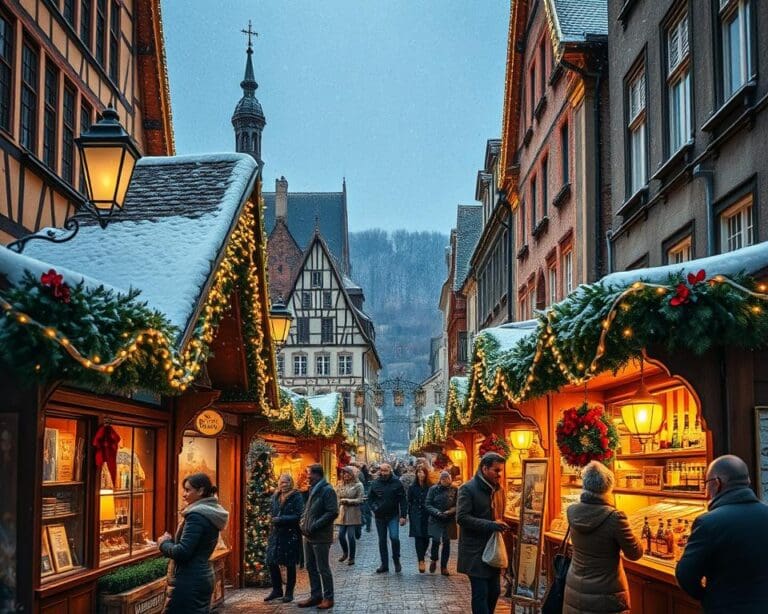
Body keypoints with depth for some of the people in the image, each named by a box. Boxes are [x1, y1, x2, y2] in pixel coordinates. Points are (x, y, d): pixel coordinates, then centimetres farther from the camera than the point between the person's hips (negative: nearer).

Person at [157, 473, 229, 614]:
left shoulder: (196, 515, -17)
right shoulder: (212, 513, 13)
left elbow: (182, 552, -21)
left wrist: (164, 543, -4)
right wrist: (171, 541, 7)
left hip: (189, 581, -10)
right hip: (203, 577, 10)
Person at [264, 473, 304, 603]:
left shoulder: (297, 497, -9)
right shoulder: (275, 496, 9)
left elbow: (298, 516, -16)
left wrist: (281, 519, -20)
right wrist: (274, 519, -1)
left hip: (291, 535, -6)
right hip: (276, 534, 6)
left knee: (290, 565, 4)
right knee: (271, 562, 6)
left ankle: (289, 592, 16)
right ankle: (277, 590, 23)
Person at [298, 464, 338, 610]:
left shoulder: (327, 490, -14)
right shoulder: (313, 489, 14)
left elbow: (332, 513, -20)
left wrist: (314, 526, -20)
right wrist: (303, 522, 6)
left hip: (321, 537, -9)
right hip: (309, 536, 9)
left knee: (323, 568, 0)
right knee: (310, 567, 14)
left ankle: (328, 598, 10)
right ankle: (315, 596, 24)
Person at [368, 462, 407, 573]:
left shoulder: (396, 483, -5)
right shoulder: (375, 483, 1)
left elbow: (402, 500, -5)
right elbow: (370, 498, 11)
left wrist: (403, 516, -9)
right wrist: (374, 508, -7)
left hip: (393, 516, -3)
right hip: (380, 517, 3)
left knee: (394, 537, -18)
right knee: (382, 541, 9)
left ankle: (396, 560, 4)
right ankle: (384, 565, 18)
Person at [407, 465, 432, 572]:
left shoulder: (430, 487, 1)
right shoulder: (413, 487, 3)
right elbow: (409, 502, 4)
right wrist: (409, 515, -2)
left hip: (427, 516, 1)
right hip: (416, 516, -1)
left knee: (426, 538, 4)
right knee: (418, 538, -6)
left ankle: (421, 557, 28)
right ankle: (421, 561, -5)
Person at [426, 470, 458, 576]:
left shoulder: (454, 490, 0)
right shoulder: (433, 489, -1)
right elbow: (428, 504, -1)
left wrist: (450, 511, -17)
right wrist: (437, 512, -15)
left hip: (449, 520, 1)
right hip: (435, 519, -1)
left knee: (446, 542, 3)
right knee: (436, 540, -9)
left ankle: (444, 566, 15)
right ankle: (434, 560, 20)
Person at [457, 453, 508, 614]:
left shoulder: (498, 489, 13)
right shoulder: (467, 489, -12)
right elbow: (462, 518, -19)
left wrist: (501, 526, 5)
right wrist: (491, 525, -23)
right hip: (475, 551, -7)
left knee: (494, 591, 9)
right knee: (480, 593, -5)